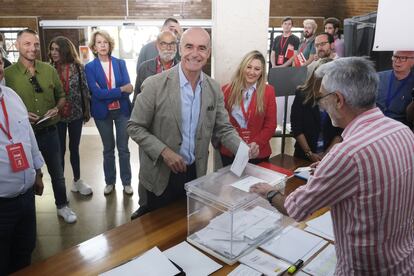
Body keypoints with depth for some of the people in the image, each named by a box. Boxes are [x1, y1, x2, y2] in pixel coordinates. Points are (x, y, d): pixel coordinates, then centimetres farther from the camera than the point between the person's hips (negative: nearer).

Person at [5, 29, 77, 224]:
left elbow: (61, 96, 9)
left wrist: (57, 109, -11)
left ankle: (62, 206, 36)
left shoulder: (49, 70, 1)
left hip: (49, 131, 2)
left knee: (57, 172, 16)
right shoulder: (8, 74, -7)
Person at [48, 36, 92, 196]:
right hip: (57, 116, -1)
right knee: (60, 150, 9)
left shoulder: (77, 67, -4)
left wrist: (87, 111, 1)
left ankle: (77, 180, 29)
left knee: (74, 148, 14)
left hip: (76, 114, 1)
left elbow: (84, 90, 0)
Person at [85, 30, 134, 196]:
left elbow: (128, 88, -9)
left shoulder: (120, 63, 2)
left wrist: (106, 93, -20)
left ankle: (126, 182, 21)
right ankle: (110, 182, 28)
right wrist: (120, 90, -18)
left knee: (123, 148, 7)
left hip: (122, 110, 1)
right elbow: (97, 93, -14)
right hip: (103, 113, 0)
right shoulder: (90, 67, -3)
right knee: (108, 149, 13)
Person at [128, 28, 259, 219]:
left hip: (195, 174, 4)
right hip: (160, 176, -3)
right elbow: (135, 127, -9)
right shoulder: (154, 85, -14)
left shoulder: (214, 89, -1)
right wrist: (164, 151, -21)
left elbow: (224, 129, 3)